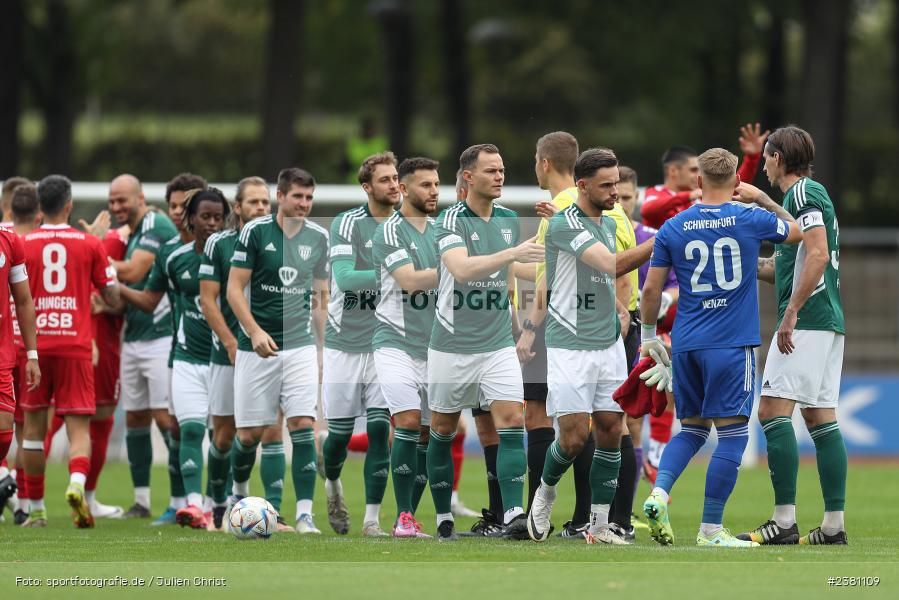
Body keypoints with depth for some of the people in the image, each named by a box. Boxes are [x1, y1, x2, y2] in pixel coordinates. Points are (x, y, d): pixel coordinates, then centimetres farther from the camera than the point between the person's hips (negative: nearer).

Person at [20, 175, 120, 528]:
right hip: (75, 344, -1)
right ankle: (77, 483, -29)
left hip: (35, 344, 1)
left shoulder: (24, 244, 0)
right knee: (79, 427, 0)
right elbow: (112, 298, 5)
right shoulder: (89, 245, 1)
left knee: (34, 426, 11)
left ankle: (36, 509, 14)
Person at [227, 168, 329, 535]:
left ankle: (305, 514, -15)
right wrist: (254, 331, -19)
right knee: (249, 433, 2)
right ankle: (239, 494, 31)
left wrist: (323, 346, 12)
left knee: (303, 424, -13)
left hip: (301, 346, 2)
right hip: (257, 348, -2)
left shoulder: (318, 237, 6)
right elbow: (234, 288, -7)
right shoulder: (255, 232, -6)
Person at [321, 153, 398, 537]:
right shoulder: (346, 224, -6)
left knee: (380, 429, -7)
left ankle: (372, 519, -2)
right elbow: (345, 277, -19)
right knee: (340, 432, 3)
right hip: (345, 343, -2)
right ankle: (332, 483, 36)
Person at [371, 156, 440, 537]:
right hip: (395, 343, -6)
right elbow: (410, 280, -19)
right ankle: (403, 518, -16)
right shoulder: (390, 231, -7)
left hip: (432, 347, 6)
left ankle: (408, 519, 9)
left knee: (426, 434, 2)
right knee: (409, 422, -19)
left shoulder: (439, 231, 14)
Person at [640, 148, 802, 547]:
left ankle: (659, 494, -6)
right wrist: (765, 199, 30)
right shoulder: (752, 220, -2)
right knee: (732, 434, 0)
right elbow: (796, 231, 18)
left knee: (691, 429, 17)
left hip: (685, 345, 4)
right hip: (731, 345, -4)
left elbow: (651, 289, 6)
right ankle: (711, 529, -3)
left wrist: (649, 336, 19)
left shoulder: (673, 229, 3)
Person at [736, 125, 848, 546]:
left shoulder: (803, 193, -8)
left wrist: (791, 313, -22)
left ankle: (784, 521, -16)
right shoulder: (811, 195, 21)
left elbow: (818, 256, -20)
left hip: (806, 321, -10)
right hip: (828, 322, 10)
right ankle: (834, 524, 5)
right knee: (821, 419, 7)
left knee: (773, 410, -11)